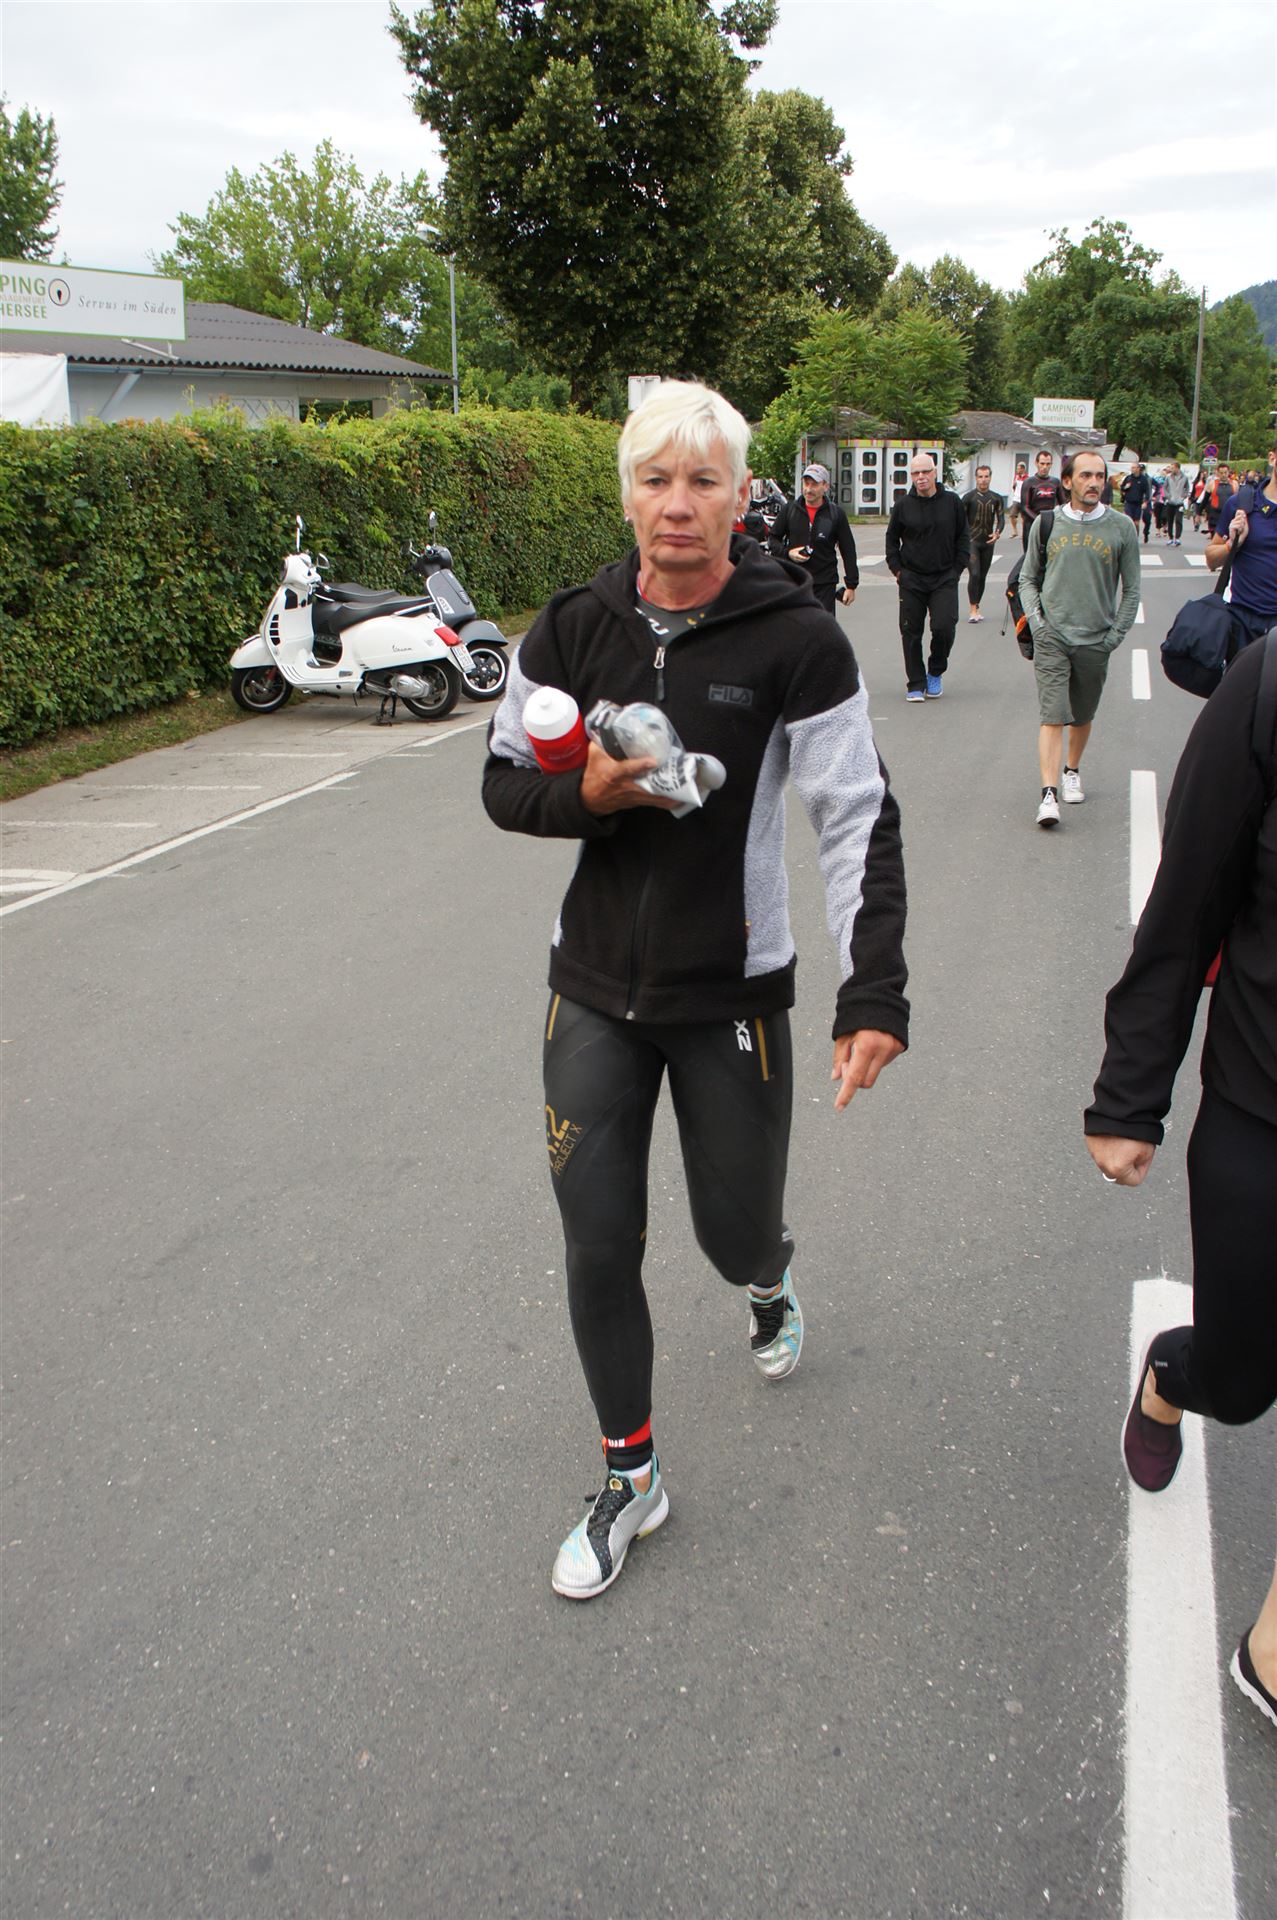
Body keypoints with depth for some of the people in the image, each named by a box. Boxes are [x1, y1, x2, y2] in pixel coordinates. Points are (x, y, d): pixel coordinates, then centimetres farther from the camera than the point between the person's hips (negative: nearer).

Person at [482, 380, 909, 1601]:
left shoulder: (796, 640, -13)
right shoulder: (574, 628, -4)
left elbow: (860, 821, -12)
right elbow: (504, 782, 5)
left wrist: (875, 994, -19)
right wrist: (585, 792, -17)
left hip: (733, 995, -2)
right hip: (594, 990, 3)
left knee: (736, 1233, 12)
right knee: (597, 1245, 5)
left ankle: (769, 1284, 53)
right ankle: (630, 1476, 28)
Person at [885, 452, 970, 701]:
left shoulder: (952, 502, 2)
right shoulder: (903, 506, 1)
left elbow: (963, 538, 10)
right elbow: (891, 539, 13)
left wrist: (957, 568, 3)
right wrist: (896, 569, 5)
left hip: (945, 579, -1)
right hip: (911, 580, 1)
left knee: (944, 627, -13)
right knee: (911, 633, 1)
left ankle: (936, 673, 13)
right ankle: (916, 684, 12)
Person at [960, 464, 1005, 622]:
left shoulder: (996, 498, 8)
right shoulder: (969, 497, -2)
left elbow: (1001, 518, 6)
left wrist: (997, 532, -14)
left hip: (988, 542, 4)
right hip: (972, 541, -4)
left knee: (983, 576, 8)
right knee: (974, 574, -14)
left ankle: (976, 608, 18)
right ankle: (973, 609, -11)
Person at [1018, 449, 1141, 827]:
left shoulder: (1122, 528, 1)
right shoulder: (1046, 524, 2)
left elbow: (1131, 589, 8)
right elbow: (1028, 579, 12)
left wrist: (1116, 635, 1)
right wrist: (1036, 621, -1)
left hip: (1096, 641, 1)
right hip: (1052, 637, -1)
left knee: (1082, 717, 14)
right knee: (1052, 716, -11)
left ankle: (1072, 771, 37)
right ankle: (1049, 794, -16)